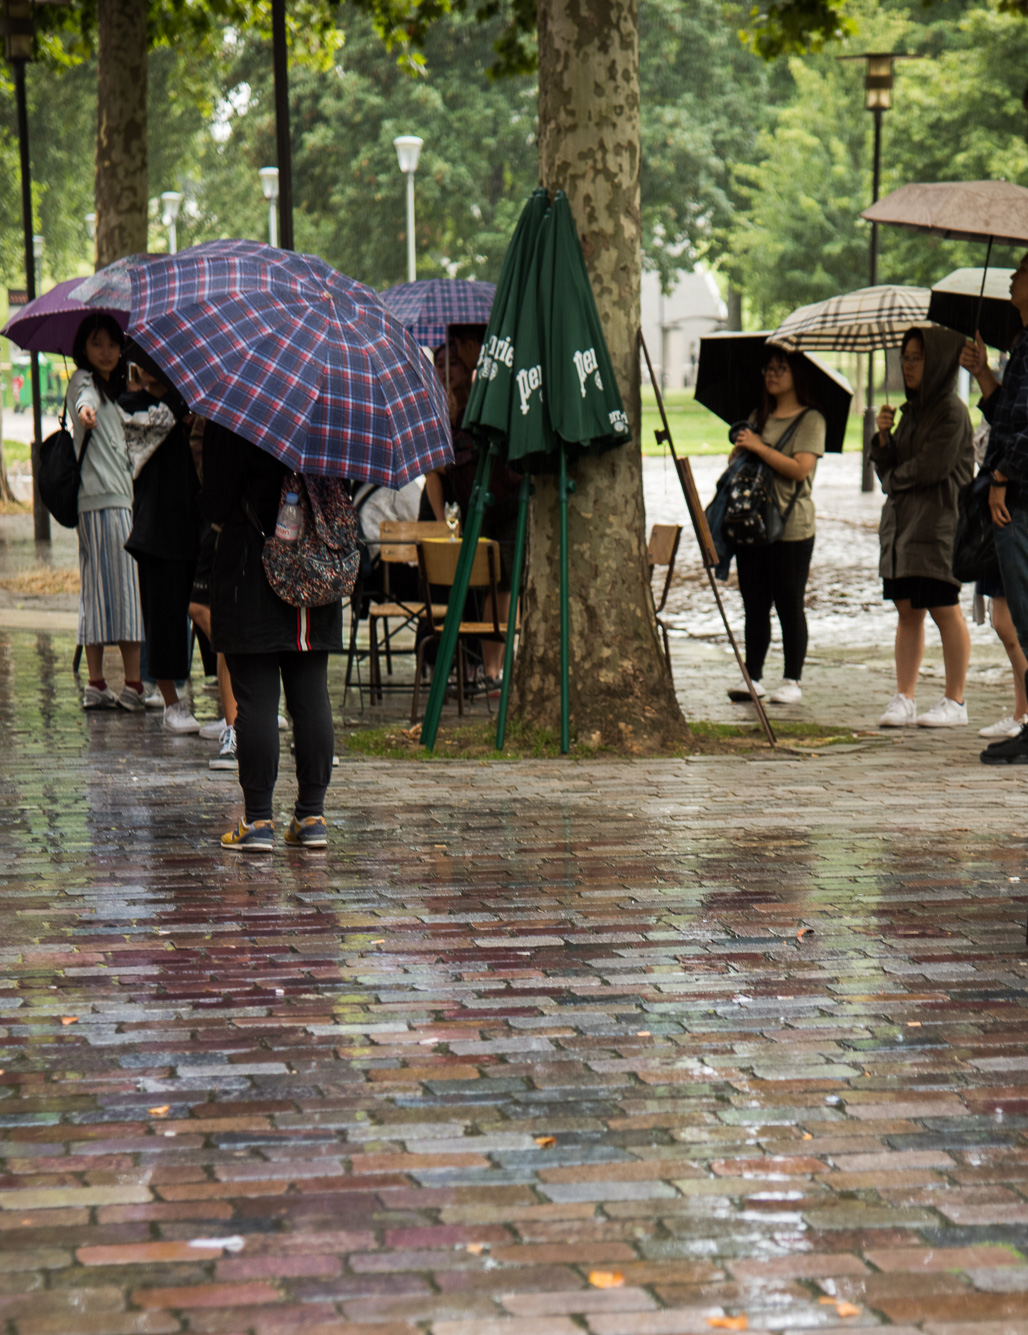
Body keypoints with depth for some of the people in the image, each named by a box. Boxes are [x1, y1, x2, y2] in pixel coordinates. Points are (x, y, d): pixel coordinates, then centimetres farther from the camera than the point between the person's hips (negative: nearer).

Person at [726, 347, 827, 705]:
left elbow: (801, 468, -15)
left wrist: (760, 447, -16)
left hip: (791, 528, -6)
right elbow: (738, 459, 23)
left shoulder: (811, 420, -3)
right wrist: (740, 448, 0)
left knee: (789, 605, -2)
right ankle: (752, 677, 9)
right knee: (755, 605, 6)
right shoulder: (759, 417, 17)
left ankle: (792, 682, 3)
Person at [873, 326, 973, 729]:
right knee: (906, 611, 6)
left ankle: (955, 703, 3)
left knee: (944, 611, -3)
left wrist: (895, 478, -1)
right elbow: (887, 469, 13)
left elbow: (930, 468, -17)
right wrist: (884, 436, -5)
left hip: (937, 524, -8)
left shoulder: (951, 411, -10)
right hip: (902, 521, 8)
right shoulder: (912, 410, 15)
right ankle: (903, 699, 8)